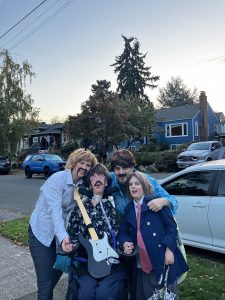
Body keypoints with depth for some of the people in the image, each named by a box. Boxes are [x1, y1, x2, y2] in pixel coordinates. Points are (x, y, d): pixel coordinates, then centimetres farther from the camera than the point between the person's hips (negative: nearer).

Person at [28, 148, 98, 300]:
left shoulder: (83, 184, -5)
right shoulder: (58, 178, -25)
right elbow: (54, 209, -35)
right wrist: (63, 236, -45)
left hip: (61, 232, 6)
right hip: (42, 232, -6)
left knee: (57, 272, 20)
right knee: (46, 280, -5)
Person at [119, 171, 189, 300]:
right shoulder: (129, 209, 11)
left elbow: (171, 226, -7)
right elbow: (123, 231, 13)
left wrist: (169, 249, -16)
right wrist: (125, 243, -8)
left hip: (163, 259, -4)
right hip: (141, 263, 4)